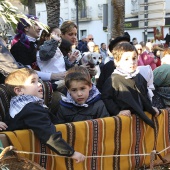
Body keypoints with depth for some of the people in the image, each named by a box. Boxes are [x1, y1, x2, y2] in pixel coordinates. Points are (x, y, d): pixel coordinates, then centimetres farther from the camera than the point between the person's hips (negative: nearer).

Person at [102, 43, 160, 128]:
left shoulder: (140, 78, 12)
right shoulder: (113, 80, -10)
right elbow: (106, 98, -11)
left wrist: (150, 108, 17)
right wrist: (117, 111, -17)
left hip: (141, 116, 6)